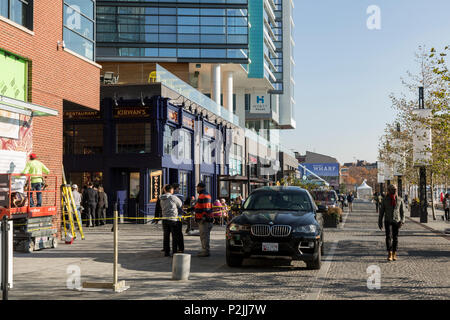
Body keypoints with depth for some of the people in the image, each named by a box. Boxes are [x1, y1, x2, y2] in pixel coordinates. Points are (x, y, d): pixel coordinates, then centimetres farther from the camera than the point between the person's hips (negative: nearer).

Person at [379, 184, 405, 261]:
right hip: (388, 221, -1)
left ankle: (394, 254, 12)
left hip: (396, 221, 1)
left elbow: (402, 211, 4)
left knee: (395, 238, 4)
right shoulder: (385, 200, 1)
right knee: (388, 236, -13)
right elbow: (381, 212, 5)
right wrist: (380, 222, 3)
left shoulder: (399, 200, 4)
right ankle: (389, 254, -16)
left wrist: (402, 221, -8)